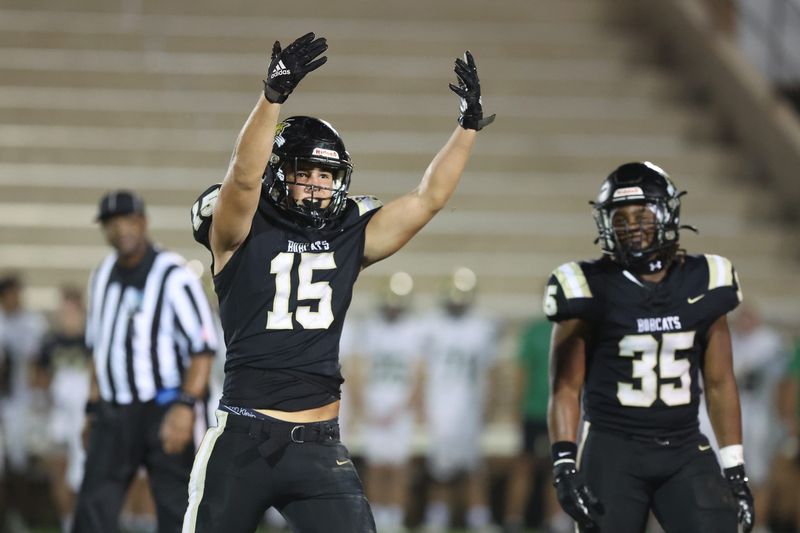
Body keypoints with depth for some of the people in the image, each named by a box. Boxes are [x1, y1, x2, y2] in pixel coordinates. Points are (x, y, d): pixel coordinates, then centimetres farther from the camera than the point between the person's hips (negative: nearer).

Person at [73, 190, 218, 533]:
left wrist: (186, 405, -24)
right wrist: (94, 407, 18)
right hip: (113, 413, 7)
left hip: (165, 412, -7)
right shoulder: (102, 276, 12)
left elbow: (203, 349, -14)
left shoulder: (173, 276, -12)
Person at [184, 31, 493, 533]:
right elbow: (244, 176, -24)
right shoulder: (243, 232, -5)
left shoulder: (351, 236, 9)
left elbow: (428, 199, 7)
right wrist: (273, 95, -37)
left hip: (320, 447, 3)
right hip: (244, 439, -3)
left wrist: (469, 126, -2)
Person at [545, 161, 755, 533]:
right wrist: (564, 466, -15)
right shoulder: (591, 290, -4)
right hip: (613, 451, -3)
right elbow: (565, 389, -4)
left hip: (685, 452, 3)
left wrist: (735, 471, 7)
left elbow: (720, 384, 10)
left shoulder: (701, 284, 5)